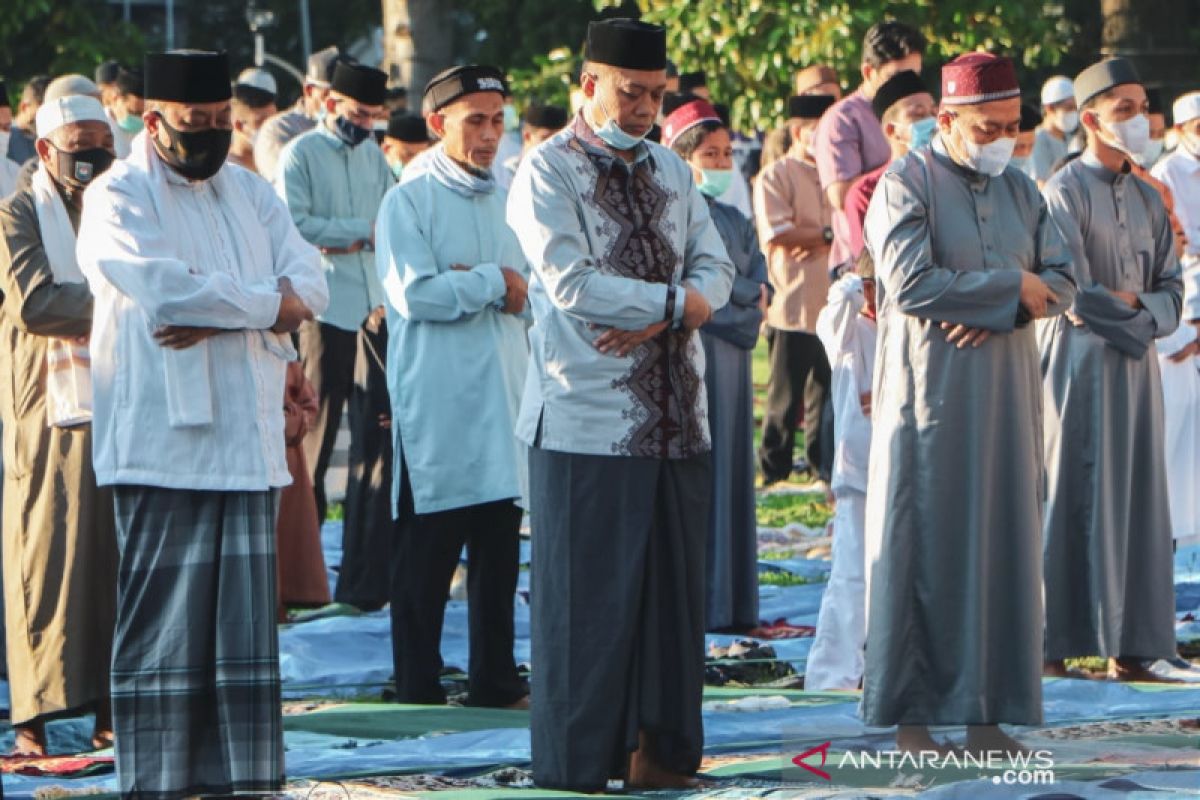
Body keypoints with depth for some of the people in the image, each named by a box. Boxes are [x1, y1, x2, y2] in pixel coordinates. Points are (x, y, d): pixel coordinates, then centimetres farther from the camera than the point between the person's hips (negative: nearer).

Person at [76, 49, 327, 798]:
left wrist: (217, 316, -12)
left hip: (247, 438, 6)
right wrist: (265, 304, -9)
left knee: (245, 617, 4)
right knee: (164, 617, -6)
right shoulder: (117, 197, -2)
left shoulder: (252, 194, 17)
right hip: (162, 441, -6)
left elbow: (309, 285, 3)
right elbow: (164, 286, -20)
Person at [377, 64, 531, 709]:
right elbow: (413, 294, -15)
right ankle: (418, 691, 3)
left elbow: (534, 294, 8)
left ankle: (496, 682, 15)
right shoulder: (408, 202, -3)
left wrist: (467, 284, -10)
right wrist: (493, 283, -7)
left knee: (499, 553, 8)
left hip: (504, 400, 5)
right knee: (425, 557, -1)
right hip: (435, 407, -5)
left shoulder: (510, 201, 14)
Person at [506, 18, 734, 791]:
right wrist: (676, 299, -10)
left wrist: (659, 317, -11)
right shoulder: (549, 171, -4)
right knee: (590, 596, -4)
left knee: (675, 589, 7)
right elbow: (571, 284, -16)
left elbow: (716, 271, 8)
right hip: (588, 421, -6)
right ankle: (579, 762, 3)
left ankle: (661, 751, 15)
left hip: (676, 417, 6)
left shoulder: (672, 172, 17)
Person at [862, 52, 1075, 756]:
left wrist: (995, 315, -13)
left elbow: (1062, 283, 7)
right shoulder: (907, 185, -6)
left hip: (1007, 387, 6)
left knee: (1004, 543, 4)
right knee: (924, 545, -4)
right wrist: (1012, 287, -10)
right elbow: (909, 283, -18)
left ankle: (988, 712, 9)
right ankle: (913, 716, 1)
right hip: (931, 387, -6)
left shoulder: (1021, 190, 13)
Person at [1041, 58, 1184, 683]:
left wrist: (1136, 306, -9)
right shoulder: (1064, 192, -7)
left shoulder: (1148, 199, 13)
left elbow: (1171, 287, 10)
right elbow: (1071, 294, -14)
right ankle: (1057, 640, -1)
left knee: (1135, 498, 4)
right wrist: (1136, 305, -5)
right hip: (1080, 361, -6)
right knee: (1074, 494, -5)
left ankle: (1127, 641, 7)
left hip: (1136, 364, 6)